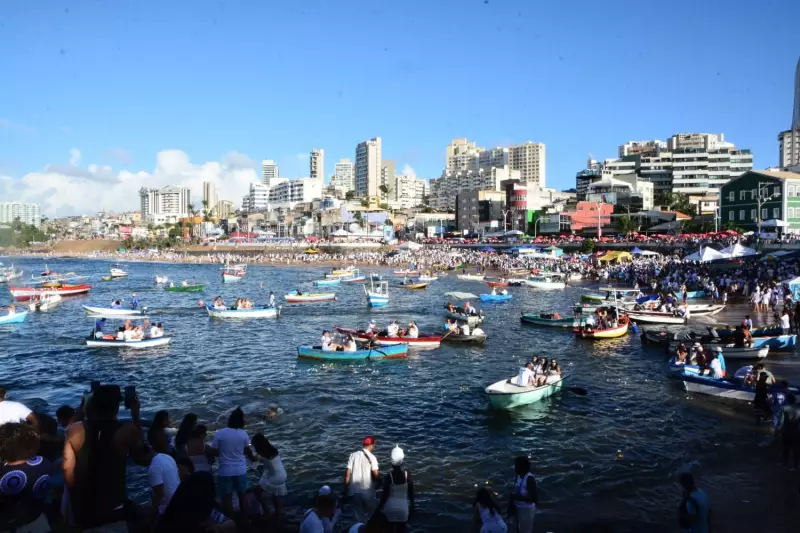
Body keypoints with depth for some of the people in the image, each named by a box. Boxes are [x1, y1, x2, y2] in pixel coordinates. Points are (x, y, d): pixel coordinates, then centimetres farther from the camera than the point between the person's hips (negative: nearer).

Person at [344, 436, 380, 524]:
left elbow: (348, 473, -2)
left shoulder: (353, 455, -2)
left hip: (355, 491, 3)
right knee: (370, 515, 18)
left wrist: (346, 489, 7)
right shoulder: (371, 457, -11)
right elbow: (376, 475, -18)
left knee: (358, 515, 17)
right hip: (368, 491, -3)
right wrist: (379, 479, 4)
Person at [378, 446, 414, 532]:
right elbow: (411, 494, -2)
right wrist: (412, 507, 12)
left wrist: (380, 507, 3)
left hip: (390, 507, -1)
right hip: (403, 507, 1)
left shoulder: (388, 476, -15)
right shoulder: (407, 475, -9)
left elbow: (385, 495, -11)